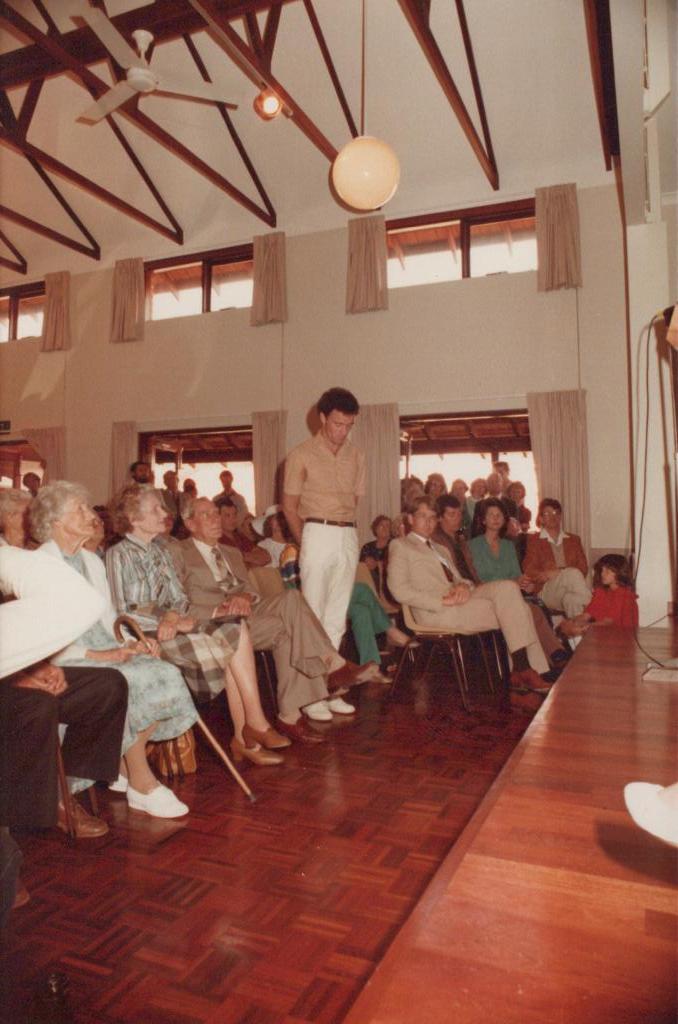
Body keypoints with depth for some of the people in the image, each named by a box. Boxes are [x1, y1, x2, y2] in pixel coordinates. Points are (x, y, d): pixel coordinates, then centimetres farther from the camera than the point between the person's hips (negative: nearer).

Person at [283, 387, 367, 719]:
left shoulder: (356, 456, 11)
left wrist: (347, 531, 5)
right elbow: (289, 506, 2)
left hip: (349, 536, 5)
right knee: (312, 615, -3)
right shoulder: (302, 454, -1)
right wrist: (306, 543, 2)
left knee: (336, 617, 8)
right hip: (318, 533, -5)